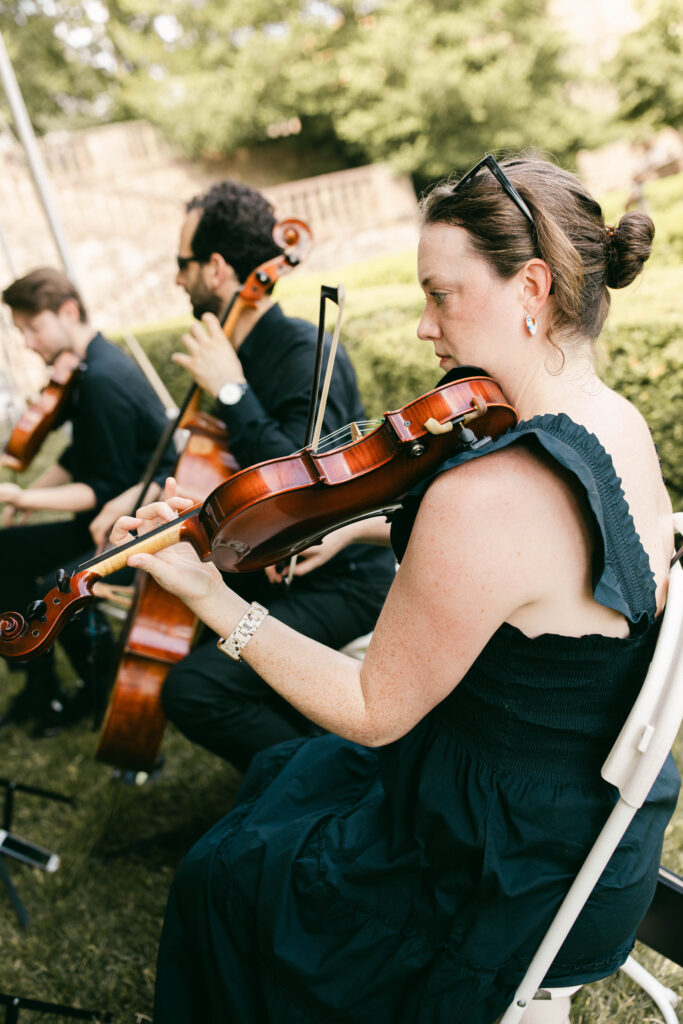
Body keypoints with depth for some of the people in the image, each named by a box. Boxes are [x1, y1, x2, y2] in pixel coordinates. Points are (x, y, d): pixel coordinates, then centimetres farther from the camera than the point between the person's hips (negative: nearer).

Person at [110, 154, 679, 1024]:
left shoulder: (487, 495, -36)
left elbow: (374, 712, -23)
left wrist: (214, 601, -17)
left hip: (512, 885, -8)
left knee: (218, 882, 16)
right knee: (278, 776, 28)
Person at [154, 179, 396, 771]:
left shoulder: (307, 354, -21)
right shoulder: (243, 351, 7)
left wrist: (232, 393, -28)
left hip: (342, 584, -10)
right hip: (274, 565, 10)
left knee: (193, 689, -24)